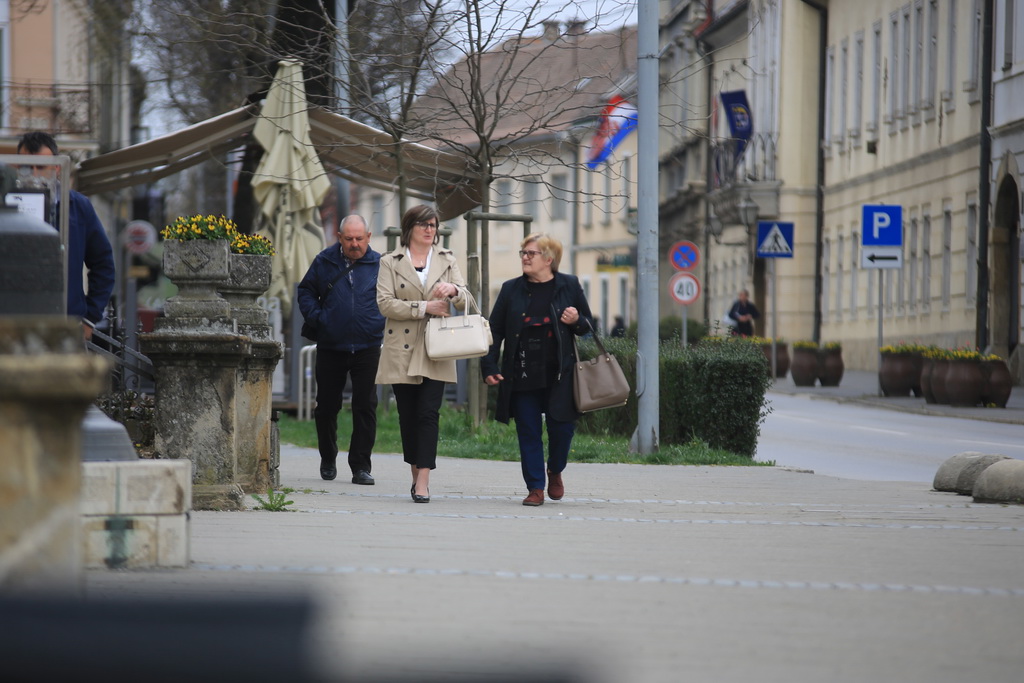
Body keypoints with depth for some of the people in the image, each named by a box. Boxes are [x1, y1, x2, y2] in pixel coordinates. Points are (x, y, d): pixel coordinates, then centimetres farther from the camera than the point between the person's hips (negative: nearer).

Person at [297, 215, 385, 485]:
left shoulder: (380, 265, 2)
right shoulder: (324, 262, 4)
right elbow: (306, 291, 14)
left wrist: (383, 321, -2)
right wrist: (316, 318, -1)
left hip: (367, 348, -1)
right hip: (331, 348, 1)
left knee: (365, 406, -5)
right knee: (327, 405, 8)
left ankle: (361, 466, 0)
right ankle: (328, 460, 27)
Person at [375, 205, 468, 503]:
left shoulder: (446, 260, 12)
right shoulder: (390, 262, 5)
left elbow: (466, 301, 6)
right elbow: (385, 303, -7)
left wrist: (453, 290, -17)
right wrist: (424, 307, -14)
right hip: (402, 351, 0)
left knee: (429, 413, -11)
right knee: (408, 415, 5)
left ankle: (423, 481, -16)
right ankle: (416, 473, 18)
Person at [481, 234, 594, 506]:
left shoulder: (569, 286, 4)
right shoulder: (511, 289, 7)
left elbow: (589, 326, 12)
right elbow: (495, 330, 8)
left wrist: (577, 321, -11)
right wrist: (489, 366, 0)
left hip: (558, 374, -1)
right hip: (521, 376, 1)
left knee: (562, 427, -3)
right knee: (528, 432, 1)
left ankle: (555, 472, 26)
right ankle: (535, 488, 9)